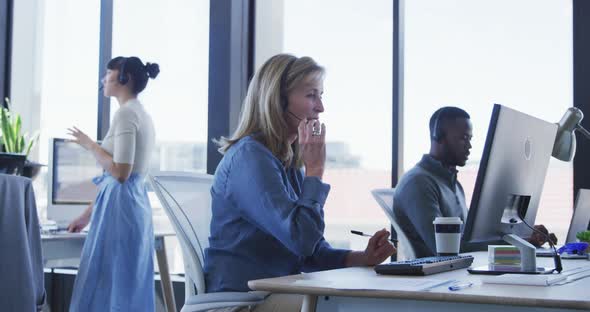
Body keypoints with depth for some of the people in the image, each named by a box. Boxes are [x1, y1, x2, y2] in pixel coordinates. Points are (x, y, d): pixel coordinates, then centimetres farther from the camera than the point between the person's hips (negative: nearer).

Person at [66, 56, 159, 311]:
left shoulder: (126, 113, -11)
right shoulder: (142, 115, 17)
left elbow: (120, 173, -20)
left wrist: (90, 145, -6)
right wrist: (87, 214, 24)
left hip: (120, 207, -10)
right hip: (136, 203, 10)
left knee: (106, 288, -4)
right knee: (130, 288, 11)